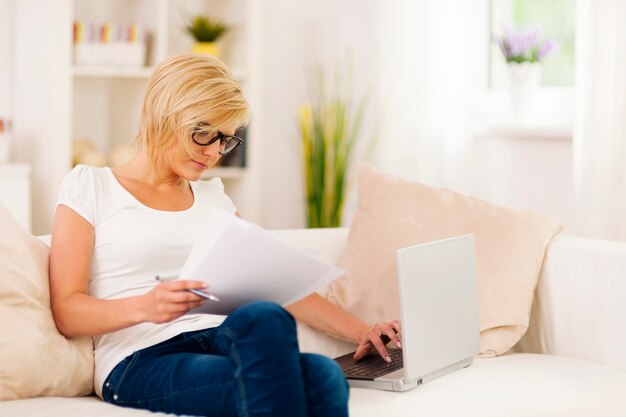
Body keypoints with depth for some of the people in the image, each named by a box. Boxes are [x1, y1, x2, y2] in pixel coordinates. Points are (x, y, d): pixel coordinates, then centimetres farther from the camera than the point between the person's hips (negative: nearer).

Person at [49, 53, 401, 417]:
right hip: (142, 362, -4)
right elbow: (66, 312, 0)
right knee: (264, 320, -36)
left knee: (322, 375, -33)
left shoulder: (212, 197, 24)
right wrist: (144, 307, -20)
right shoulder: (90, 185, 9)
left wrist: (360, 330, 10)